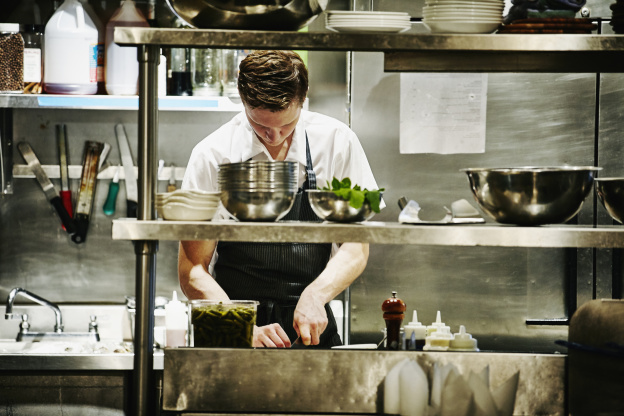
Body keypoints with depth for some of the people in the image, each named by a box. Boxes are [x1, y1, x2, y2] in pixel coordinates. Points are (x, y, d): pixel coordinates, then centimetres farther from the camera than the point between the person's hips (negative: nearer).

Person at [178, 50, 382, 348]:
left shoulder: (336, 142, 0)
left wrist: (315, 295, -15)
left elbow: (356, 249, 4)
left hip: (312, 329, 2)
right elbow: (192, 272, -4)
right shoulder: (212, 156, -4)